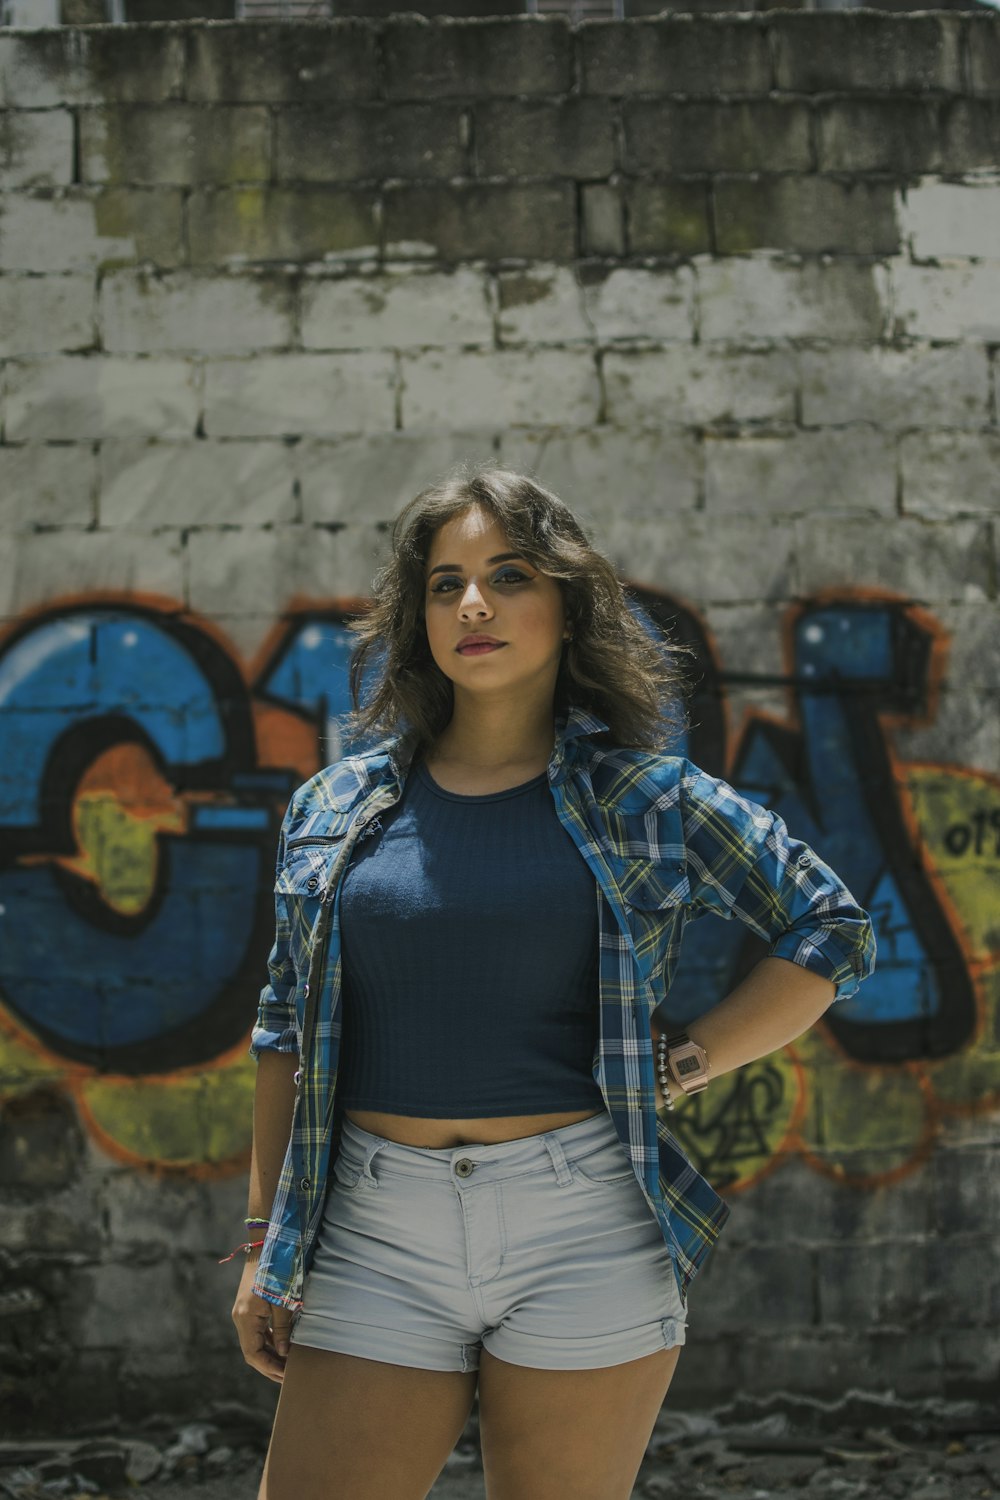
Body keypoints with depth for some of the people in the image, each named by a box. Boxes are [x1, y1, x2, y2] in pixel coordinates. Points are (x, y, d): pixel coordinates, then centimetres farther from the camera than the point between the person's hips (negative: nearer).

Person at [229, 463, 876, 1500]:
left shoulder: (644, 800, 3)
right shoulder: (336, 807, 10)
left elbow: (831, 936, 6)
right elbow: (286, 1031, 14)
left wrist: (677, 1068, -2)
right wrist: (265, 1240, 11)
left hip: (585, 1226, -2)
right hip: (378, 1232, 2)